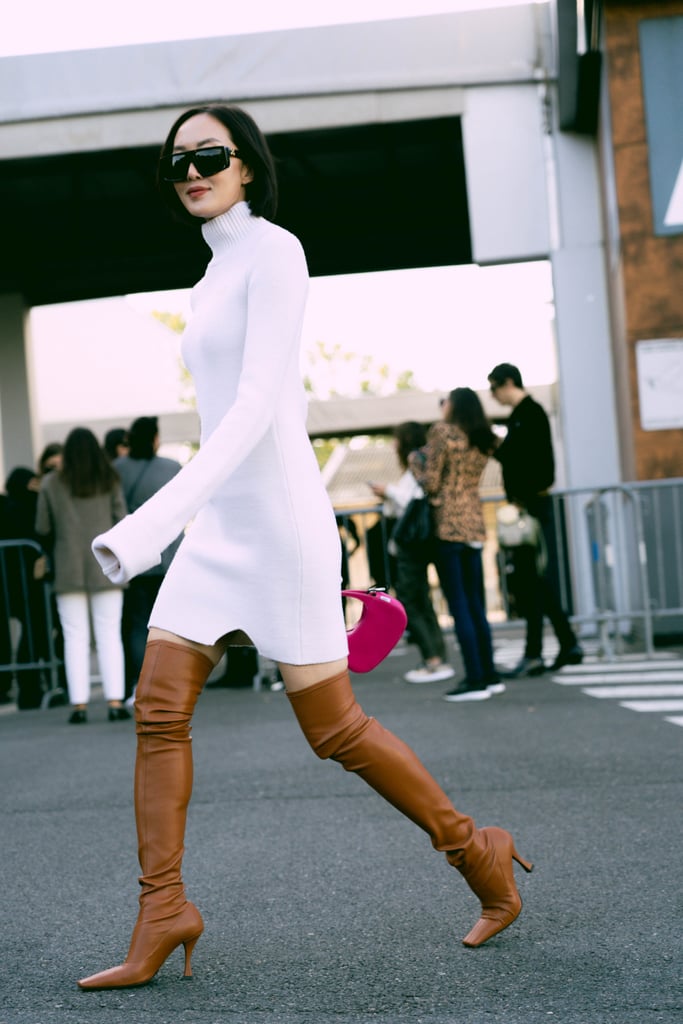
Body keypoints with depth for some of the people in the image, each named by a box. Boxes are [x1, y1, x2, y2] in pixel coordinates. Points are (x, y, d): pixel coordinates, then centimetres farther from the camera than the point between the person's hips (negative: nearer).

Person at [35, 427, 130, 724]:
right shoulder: (109, 481, 1)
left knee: (75, 636, 3)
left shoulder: (51, 483, 1)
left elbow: (42, 529, 4)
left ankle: (79, 703, -1)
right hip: (105, 566, 0)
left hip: (68, 569, 0)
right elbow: (121, 521, 0)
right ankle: (115, 701, -3)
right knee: (109, 635, 2)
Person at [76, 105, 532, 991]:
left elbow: (261, 402, -22)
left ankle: (481, 859, 17)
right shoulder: (215, 278, 17)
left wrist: (158, 516, -31)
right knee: (159, 710, -2)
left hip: (279, 522, -8)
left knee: (334, 731, -1)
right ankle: (162, 918, 2)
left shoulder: (274, 250, -10)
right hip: (220, 529, 9)